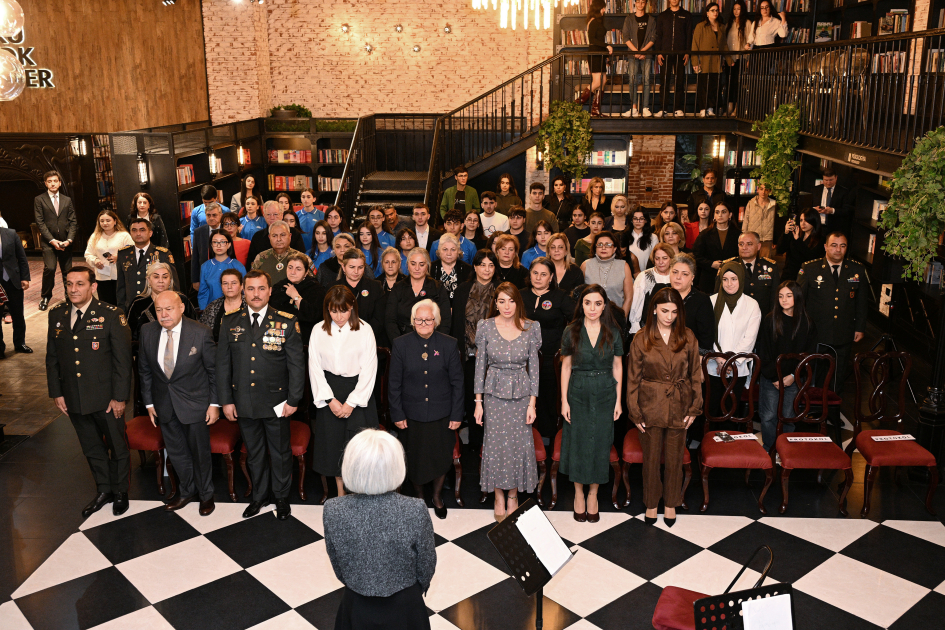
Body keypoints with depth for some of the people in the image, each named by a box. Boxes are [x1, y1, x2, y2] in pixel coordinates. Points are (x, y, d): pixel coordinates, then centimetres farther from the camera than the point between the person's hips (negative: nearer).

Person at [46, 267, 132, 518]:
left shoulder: (111, 315, -13)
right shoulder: (57, 314, 2)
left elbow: (123, 359, -12)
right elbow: (52, 357, 9)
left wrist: (119, 397, -13)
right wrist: (56, 392, 5)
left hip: (106, 398, -4)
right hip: (74, 399, 4)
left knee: (117, 446, 11)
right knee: (91, 448, 19)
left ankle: (120, 492, 31)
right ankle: (103, 490, 37)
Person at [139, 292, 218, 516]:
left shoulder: (201, 332, -15)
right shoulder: (147, 332, -4)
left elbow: (214, 370, -8)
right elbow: (145, 370, 6)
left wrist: (214, 404, -9)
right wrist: (149, 402, 6)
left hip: (195, 403, -4)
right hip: (164, 405, 4)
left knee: (200, 451, 10)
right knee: (175, 451, 17)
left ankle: (206, 494, 31)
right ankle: (187, 491, 38)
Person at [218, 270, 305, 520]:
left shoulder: (287, 322, -7)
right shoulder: (230, 322, 1)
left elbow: (296, 364, -5)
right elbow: (222, 364, 4)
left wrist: (293, 400, -8)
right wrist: (226, 400, 1)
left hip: (276, 403, -2)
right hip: (244, 403, 2)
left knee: (280, 452, 12)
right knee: (254, 453, 18)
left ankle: (281, 497, 32)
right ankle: (260, 495, 36)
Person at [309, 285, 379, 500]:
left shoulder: (364, 330, -6)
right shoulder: (319, 331, 1)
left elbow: (369, 370, -7)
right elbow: (315, 368, 1)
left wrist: (351, 403, -11)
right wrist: (330, 400, -7)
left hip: (358, 392, -2)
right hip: (329, 393, 2)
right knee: (332, 442, 8)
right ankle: (341, 494, 23)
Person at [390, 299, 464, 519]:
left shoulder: (449, 344, -4)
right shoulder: (401, 344, -4)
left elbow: (457, 382, 0)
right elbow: (394, 383, 0)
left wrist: (457, 415, -2)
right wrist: (397, 414, -3)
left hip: (441, 416, 0)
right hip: (412, 415, 0)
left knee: (441, 458, 11)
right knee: (414, 460, 12)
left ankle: (437, 496, 36)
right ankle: (418, 496, 36)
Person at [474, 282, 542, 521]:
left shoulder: (531, 328, -2)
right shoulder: (486, 327, -3)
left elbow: (534, 366, 1)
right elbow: (480, 365, 1)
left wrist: (532, 403, -2)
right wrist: (478, 401, -1)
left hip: (521, 394, 0)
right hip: (494, 394, 0)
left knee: (519, 443, 5)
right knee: (496, 444, 5)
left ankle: (513, 495, 24)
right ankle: (499, 498, 21)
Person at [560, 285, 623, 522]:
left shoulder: (613, 333, 0)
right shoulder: (571, 332, -2)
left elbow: (617, 367, 5)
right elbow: (566, 367, 1)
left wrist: (618, 400, 2)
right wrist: (564, 400, -3)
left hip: (604, 395, 1)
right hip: (578, 393, 0)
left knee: (600, 443, 6)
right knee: (577, 442, 6)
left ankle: (593, 494, 23)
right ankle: (578, 493, 24)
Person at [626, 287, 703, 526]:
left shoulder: (688, 338, -2)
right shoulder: (641, 339, -5)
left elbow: (695, 375, 4)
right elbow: (633, 378, -2)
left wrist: (695, 408, 0)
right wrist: (635, 412, -4)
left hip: (679, 407, 1)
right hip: (650, 407, -1)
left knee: (675, 458, 12)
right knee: (651, 458, 10)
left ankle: (671, 503, 32)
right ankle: (651, 503, 30)